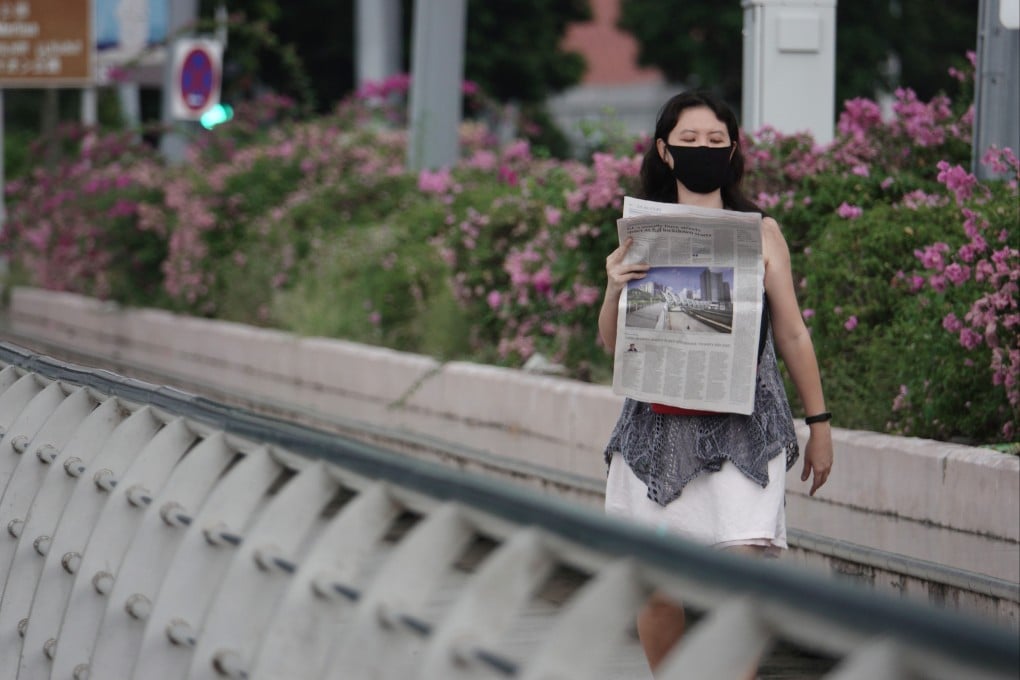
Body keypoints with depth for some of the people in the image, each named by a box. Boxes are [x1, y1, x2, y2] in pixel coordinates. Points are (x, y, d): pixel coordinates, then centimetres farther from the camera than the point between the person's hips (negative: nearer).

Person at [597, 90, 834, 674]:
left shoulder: (761, 232, 7)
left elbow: (793, 334, 13)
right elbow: (613, 343, 9)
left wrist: (820, 424, 14)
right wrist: (615, 291, -10)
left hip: (743, 425, -1)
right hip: (659, 423, 1)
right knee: (656, 584, 3)